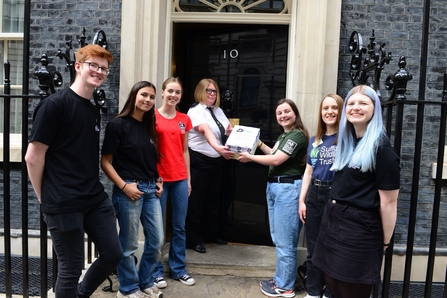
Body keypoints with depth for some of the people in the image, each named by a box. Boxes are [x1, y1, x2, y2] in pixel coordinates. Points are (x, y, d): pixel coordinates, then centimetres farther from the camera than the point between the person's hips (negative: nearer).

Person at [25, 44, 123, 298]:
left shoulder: (95, 111, 12)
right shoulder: (55, 104, -11)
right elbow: (33, 157, -12)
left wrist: (93, 189, 12)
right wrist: (45, 197, -4)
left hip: (96, 199, 7)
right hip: (63, 204, -7)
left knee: (113, 255, 12)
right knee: (71, 268, 6)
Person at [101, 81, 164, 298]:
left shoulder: (149, 126, 12)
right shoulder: (118, 125, -7)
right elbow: (105, 162, -9)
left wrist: (158, 181, 6)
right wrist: (124, 186, -16)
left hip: (150, 189, 7)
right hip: (129, 189, -7)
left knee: (157, 241, 12)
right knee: (129, 244, 7)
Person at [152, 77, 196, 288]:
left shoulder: (184, 120, 9)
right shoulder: (153, 117, -4)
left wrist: (188, 178, 12)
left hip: (180, 179, 4)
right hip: (158, 178, -4)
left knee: (179, 227, 11)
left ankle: (178, 269, 26)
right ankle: (156, 271, 22)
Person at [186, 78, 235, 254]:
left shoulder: (218, 111, 13)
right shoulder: (195, 111, -12)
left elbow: (230, 130, 5)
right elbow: (207, 131, -29)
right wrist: (218, 148, -45)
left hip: (216, 161, 8)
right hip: (199, 161, -7)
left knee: (213, 199, 17)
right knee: (196, 201, 3)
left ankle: (211, 234, 32)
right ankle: (193, 240, 15)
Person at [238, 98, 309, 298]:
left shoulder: (297, 135, -13)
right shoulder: (283, 135, 17)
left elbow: (277, 160, -18)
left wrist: (250, 157, -10)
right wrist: (259, 144, 15)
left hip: (288, 189, -10)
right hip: (274, 187, 10)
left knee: (285, 241, 0)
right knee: (278, 238, 17)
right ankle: (281, 280, 31)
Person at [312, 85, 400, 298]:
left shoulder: (381, 148, -13)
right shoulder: (346, 141, 11)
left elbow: (389, 202, -13)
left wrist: (384, 242, -8)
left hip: (360, 230, -7)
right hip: (332, 221, 7)